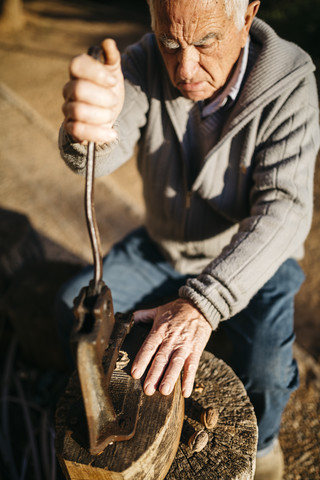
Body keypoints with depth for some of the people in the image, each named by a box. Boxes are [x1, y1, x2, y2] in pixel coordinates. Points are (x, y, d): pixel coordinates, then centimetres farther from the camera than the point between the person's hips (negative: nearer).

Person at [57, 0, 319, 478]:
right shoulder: (145, 63, -16)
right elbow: (100, 153, -30)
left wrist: (203, 303, -47)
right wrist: (87, 128, -57)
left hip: (251, 259, -3)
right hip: (163, 246, 4)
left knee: (266, 372, -23)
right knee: (74, 308, -4)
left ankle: (261, 437, 16)